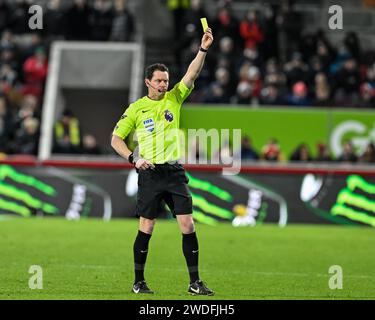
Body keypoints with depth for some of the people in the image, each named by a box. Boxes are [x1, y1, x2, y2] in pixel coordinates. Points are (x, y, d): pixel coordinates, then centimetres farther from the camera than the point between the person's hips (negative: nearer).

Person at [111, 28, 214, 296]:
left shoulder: (174, 98, 8)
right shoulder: (136, 108, 3)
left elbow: (192, 75, -5)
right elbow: (116, 139, 6)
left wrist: (203, 49, -18)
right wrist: (134, 158, -9)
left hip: (174, 171, 2)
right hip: (150, 173, -2)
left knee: (188, 225, -5)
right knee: (146, 228, 0)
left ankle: (195, 282, -1)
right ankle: (139, 281, 11)